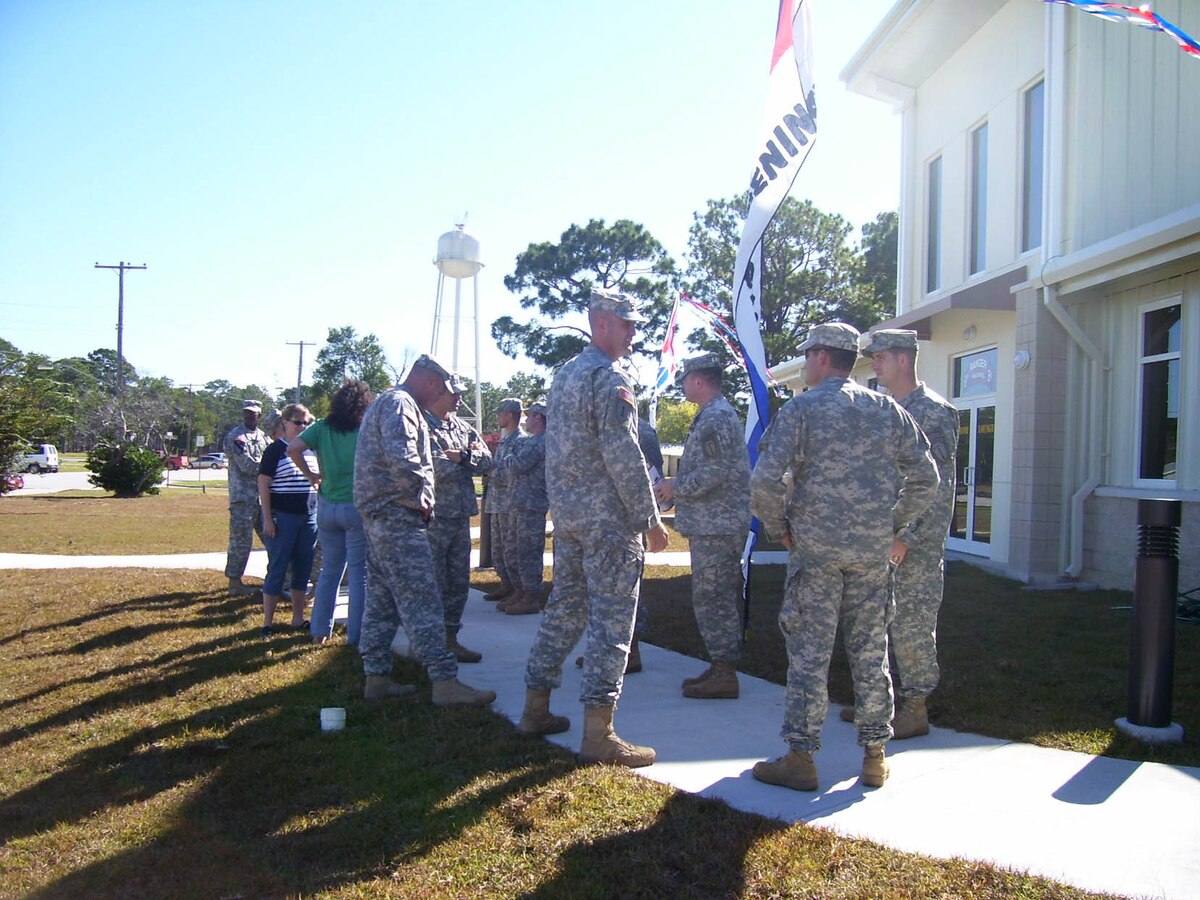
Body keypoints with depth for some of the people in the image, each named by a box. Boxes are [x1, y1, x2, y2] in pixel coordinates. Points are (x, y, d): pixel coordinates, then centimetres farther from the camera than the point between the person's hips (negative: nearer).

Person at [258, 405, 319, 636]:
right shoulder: (275, 450, -4)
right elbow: (263, 485, -8)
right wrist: (267, 519, -14)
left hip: (309, 516, 6)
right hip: (283, 517, -6)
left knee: (303, 569, 9)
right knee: (277, 568, -1)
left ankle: (298, 618, 19)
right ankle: (267, 622, 8)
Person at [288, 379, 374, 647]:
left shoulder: (322, 427, 1)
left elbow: (293, 448, -9)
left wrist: (309, 474, 1)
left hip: (327, 507, 4)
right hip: (357, 507, -4)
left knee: (330, 569, 17)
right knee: (358, 572, 4)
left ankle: (320, 630, 21)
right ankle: (355, 635, 7)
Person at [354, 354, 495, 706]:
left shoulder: (385, 403, 23)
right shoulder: (399, 404, -10)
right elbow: (402, 459, -25)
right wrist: (421, 499, -13)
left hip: (379, 516, 11)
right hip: (397, 515, -11)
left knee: (382, 599, 13)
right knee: (421, 599, -12)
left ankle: (376, 677, 19)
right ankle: (445, 682, -12)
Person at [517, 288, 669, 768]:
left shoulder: (564, 375, 17)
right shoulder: (610, 379, -13)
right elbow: (623, 455, -19)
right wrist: (649, 519, -13)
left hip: (566, 514, 9)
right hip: (608, 518, -9)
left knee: (565, 607, 16)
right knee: (611, 618, -4)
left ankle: (536, 709, 24)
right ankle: (598, 735, -1)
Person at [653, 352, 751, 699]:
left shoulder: (714, 417, -15)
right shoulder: (721, 413, 19)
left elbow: (715, 472, -24)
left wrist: (675, 487, -12)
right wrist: (676, 487, 17)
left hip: (715, 525, -11)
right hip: (718, 523, 11)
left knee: (711, 598, -5)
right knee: (722, 598, 14)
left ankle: (724, 674, 1)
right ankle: (723, 667, 22)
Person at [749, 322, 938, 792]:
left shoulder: (800, 409, -5)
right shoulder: (889, 410, 9)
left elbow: (767, 479, -14)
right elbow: (925, 477, 8)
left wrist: (777, 528, 1)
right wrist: (893, 525, 15)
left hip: (814, 547, -4)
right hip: (873, 550, 4)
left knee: (809, 652, 2)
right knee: (871, 651, 11)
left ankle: (799, 758, 7)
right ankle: (875, 757, 20)